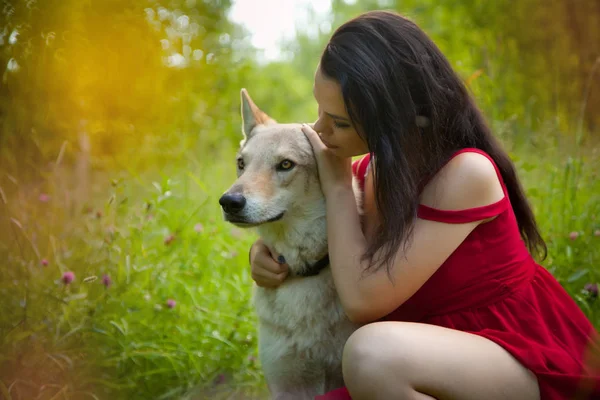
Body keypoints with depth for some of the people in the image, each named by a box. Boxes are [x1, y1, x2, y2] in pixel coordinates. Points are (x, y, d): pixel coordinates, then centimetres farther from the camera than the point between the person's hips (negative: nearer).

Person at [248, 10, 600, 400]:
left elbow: (363, 299, -26)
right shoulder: (373, 168, -2)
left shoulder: (466, 173, -24)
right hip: (446, 352, 7)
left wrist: (337, 185, -17)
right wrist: (264, 250, -6)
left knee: (372, 353, -34)